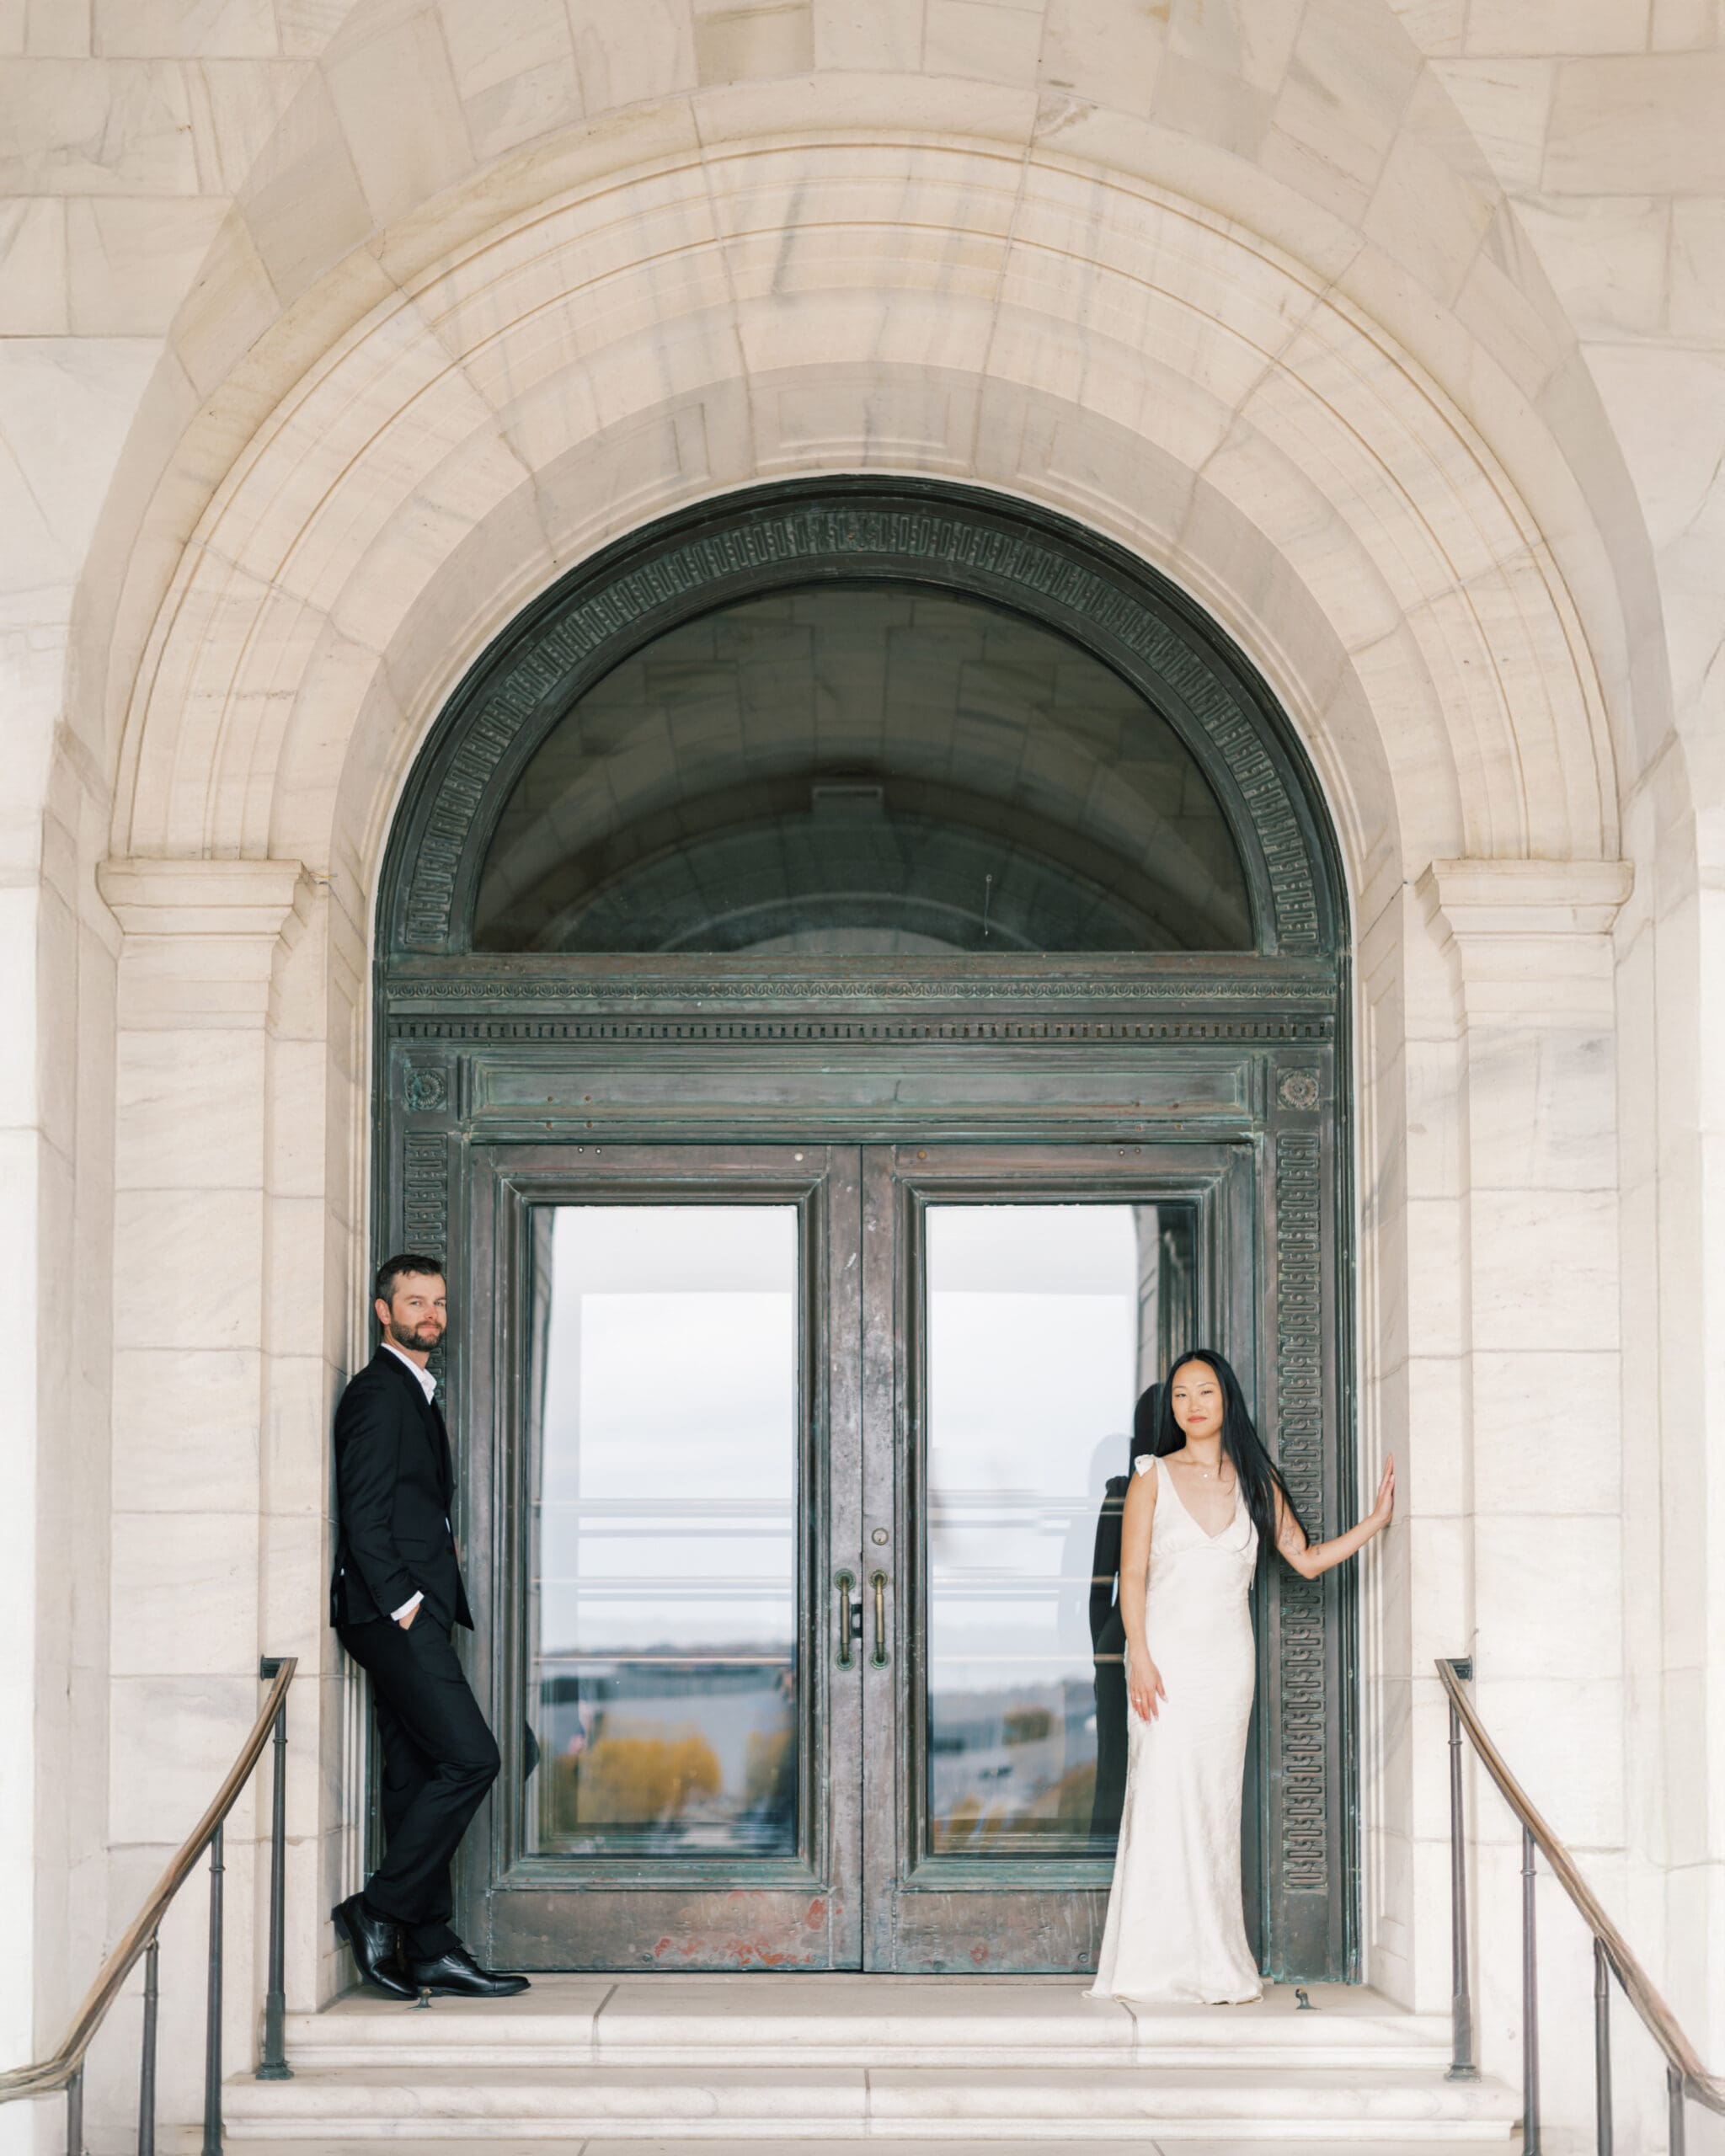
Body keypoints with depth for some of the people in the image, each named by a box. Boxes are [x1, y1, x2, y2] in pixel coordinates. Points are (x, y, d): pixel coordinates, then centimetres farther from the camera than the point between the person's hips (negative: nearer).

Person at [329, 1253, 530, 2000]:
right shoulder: (378, 1392, -7)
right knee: (469, 1757, -15)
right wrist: (401, 1601, -17)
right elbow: (363, 1511, -14)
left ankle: (430, 1953, 8)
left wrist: (430, 1583, 14)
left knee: (421, 1778, 7)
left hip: (417, 1614, 10)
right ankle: (379, 1910, -9)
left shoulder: (418, 1394, 23)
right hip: (391, 1612, -10)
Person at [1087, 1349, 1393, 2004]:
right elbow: (1132, 1574, -1)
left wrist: (1375, 1522, 3)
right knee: (1166, 1797, -7)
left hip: (1228, 1657, 2)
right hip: (1166, 1651, -2)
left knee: (1216, 1801, 3)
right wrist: (1140, 1656, -10)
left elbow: (1305, 1558, 12)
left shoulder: (1255, 1479, 9)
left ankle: (1215, 1962, 6)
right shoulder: (1153, 1477, 2)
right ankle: (1168, 1958, -2)